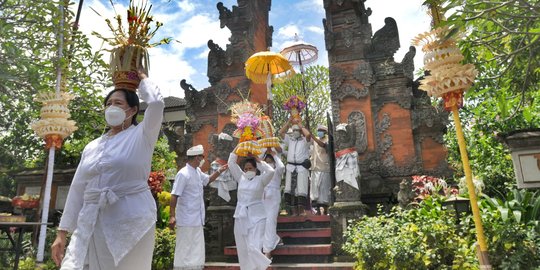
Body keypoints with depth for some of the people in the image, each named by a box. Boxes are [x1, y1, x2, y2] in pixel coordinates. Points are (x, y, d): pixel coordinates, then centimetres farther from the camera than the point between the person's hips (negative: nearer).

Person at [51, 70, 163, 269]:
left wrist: (143, 79, 4)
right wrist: (62, 232, 11)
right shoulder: (91, 147, 15)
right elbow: (77, 189, 14)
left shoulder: (141, 136, 2)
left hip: (130, 222, -4)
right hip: (91, 225, 5)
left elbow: (156, 103, -15)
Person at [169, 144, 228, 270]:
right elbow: (174, 196, -20)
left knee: (197, 249, 16)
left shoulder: (198, 172, 7)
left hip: (197, 219, 9)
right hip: (187, 220, -9)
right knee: (184, 249, 2)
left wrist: (219, 171, 11)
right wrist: (172, 216, -22)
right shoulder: (183, 174, -19)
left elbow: (208, 180, 25)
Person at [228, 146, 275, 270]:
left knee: (254, 247, -12)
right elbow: (231, 163, 8)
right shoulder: (241, 178, 10)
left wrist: (258, 160, -6)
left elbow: (271, 171, -17)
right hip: (241, 216, 4)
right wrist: (239, 145, 7)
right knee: (243, 249, 8)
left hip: (256, 217, -4)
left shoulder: (260, 180, 1)